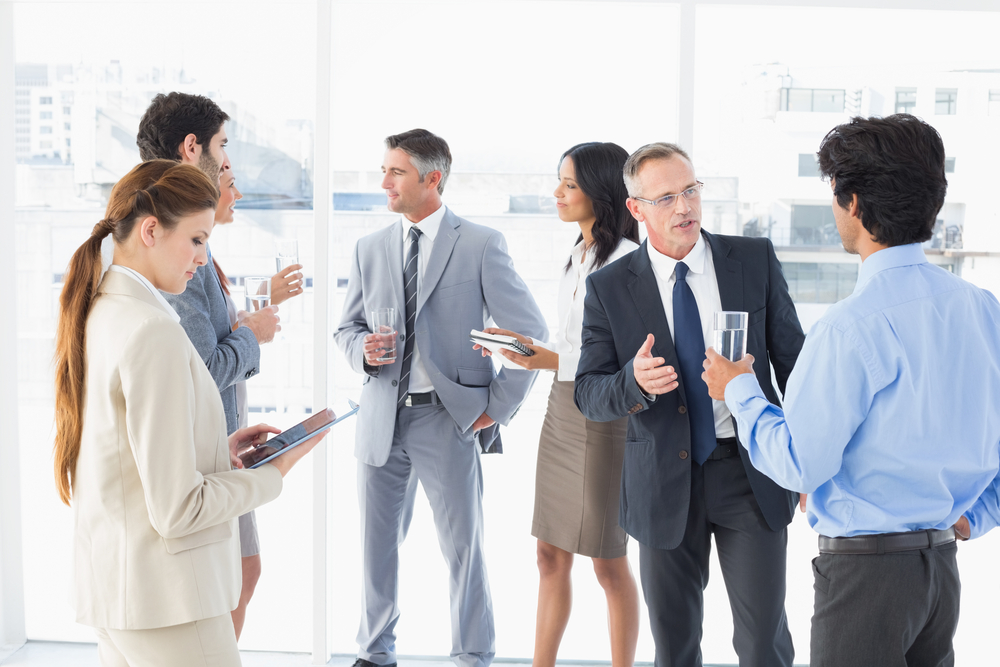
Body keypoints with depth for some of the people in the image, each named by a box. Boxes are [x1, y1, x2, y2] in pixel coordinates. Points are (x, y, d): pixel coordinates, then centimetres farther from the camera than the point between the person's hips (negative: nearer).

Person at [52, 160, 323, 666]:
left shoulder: (95, 313, 8)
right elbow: (177, 509, -20)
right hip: (165, 595, -9)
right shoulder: (153, 330, -20)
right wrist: (274, 473, -8)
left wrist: (219, 449, 12)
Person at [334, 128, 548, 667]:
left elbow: (529, 331, -3)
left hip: (448, 420, -4)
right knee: (377, 544, 13)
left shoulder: (482, 246, -4)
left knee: (463, 549, 5)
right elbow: (346, 328, 16)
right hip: (382, 419, 4)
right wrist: (363, 351, -7)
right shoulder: (369, 249, 9)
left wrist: (498, 406, -6)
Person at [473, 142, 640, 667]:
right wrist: (530, 350, 6)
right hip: (561, 413, 8)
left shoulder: (627, 260, -15)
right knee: (551, 555, 13)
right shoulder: (577, 257, 12)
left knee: (608, 563, 4)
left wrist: (553, 361, -24)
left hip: (605, 421, -8)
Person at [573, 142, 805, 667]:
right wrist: (634, 382, -24)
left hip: (751, 473, 0)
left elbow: (792, 361, 5)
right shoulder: (609, 288, -2)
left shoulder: (755, 260, 0)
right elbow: (588, 395, -2)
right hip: (664, 482, 1)